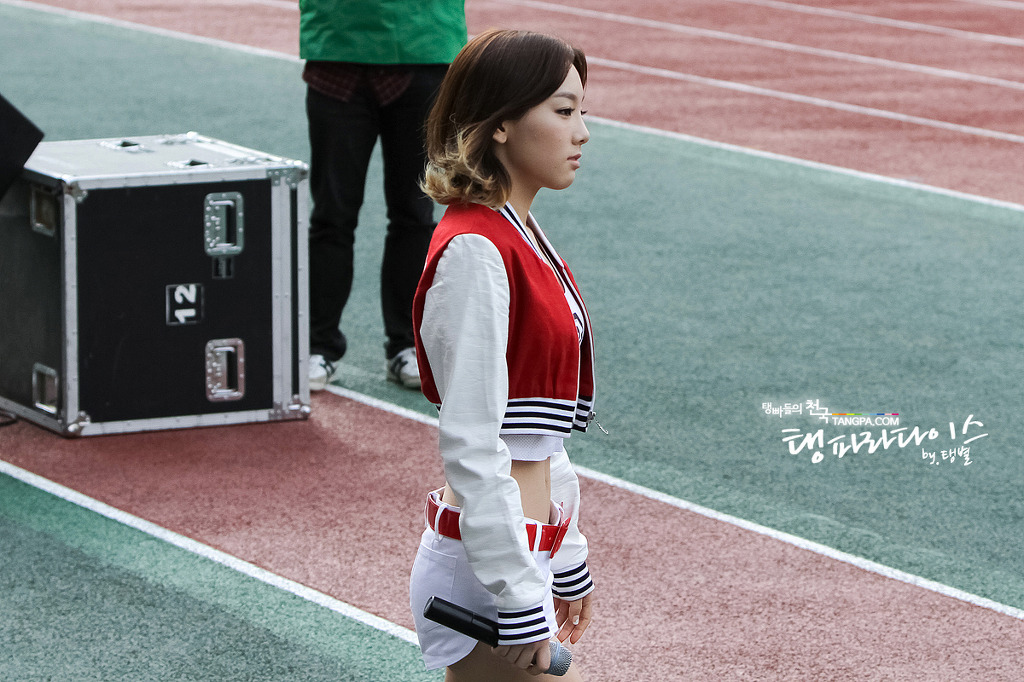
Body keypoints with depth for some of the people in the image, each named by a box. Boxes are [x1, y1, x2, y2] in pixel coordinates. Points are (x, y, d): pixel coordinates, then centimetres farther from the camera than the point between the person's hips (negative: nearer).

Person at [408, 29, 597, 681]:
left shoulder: (521, 238, 12)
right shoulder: (475, 253, -18)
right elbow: (471, 448, -21)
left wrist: (566, 556, 22)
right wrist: (522, 604, -21)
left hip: (523, 548, 9)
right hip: (483, 576, -9)